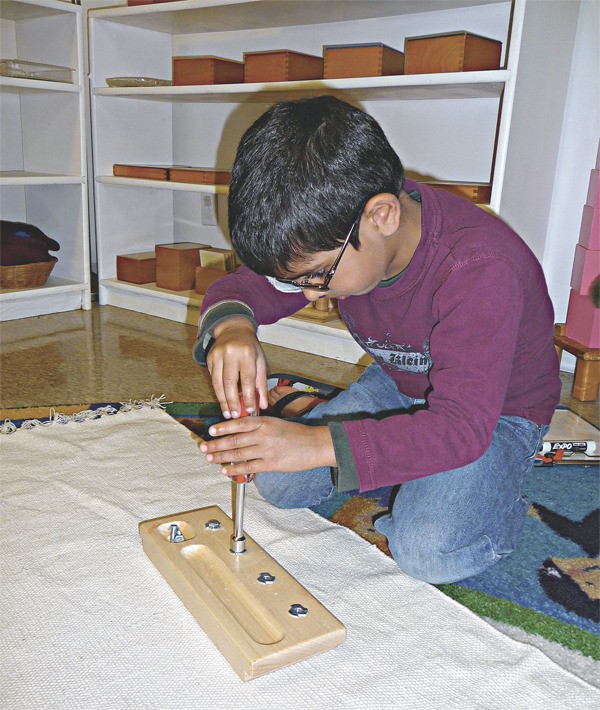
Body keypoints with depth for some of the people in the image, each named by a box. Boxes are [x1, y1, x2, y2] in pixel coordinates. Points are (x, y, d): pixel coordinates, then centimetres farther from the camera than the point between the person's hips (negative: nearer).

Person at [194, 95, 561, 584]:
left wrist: (319, 445, -49)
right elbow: (242, 285, -7)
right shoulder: (326, 237, -18)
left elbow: (462, 425, -40)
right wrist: (231, 323, -34)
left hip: (496, 412, -5)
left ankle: (503, 506, 6)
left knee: (428, 551, -27)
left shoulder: (482, 269, -37)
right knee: (278, 484, -4)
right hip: (398, 387, 6)